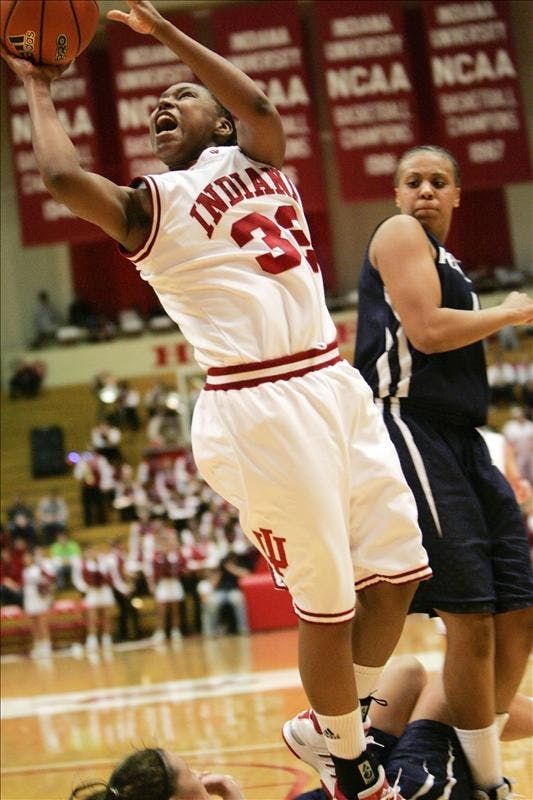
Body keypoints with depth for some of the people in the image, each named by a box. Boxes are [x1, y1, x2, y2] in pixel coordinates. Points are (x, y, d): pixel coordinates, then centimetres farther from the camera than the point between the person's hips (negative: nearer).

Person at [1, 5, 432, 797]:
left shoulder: (258, 163, 17)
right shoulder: (149, 207, 4)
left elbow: (259, 102, -5)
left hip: (335, 384, 6)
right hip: (255, 406, -5)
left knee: (397, 569, 8)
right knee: (327, 600, -3)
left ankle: (338, 724, 29)